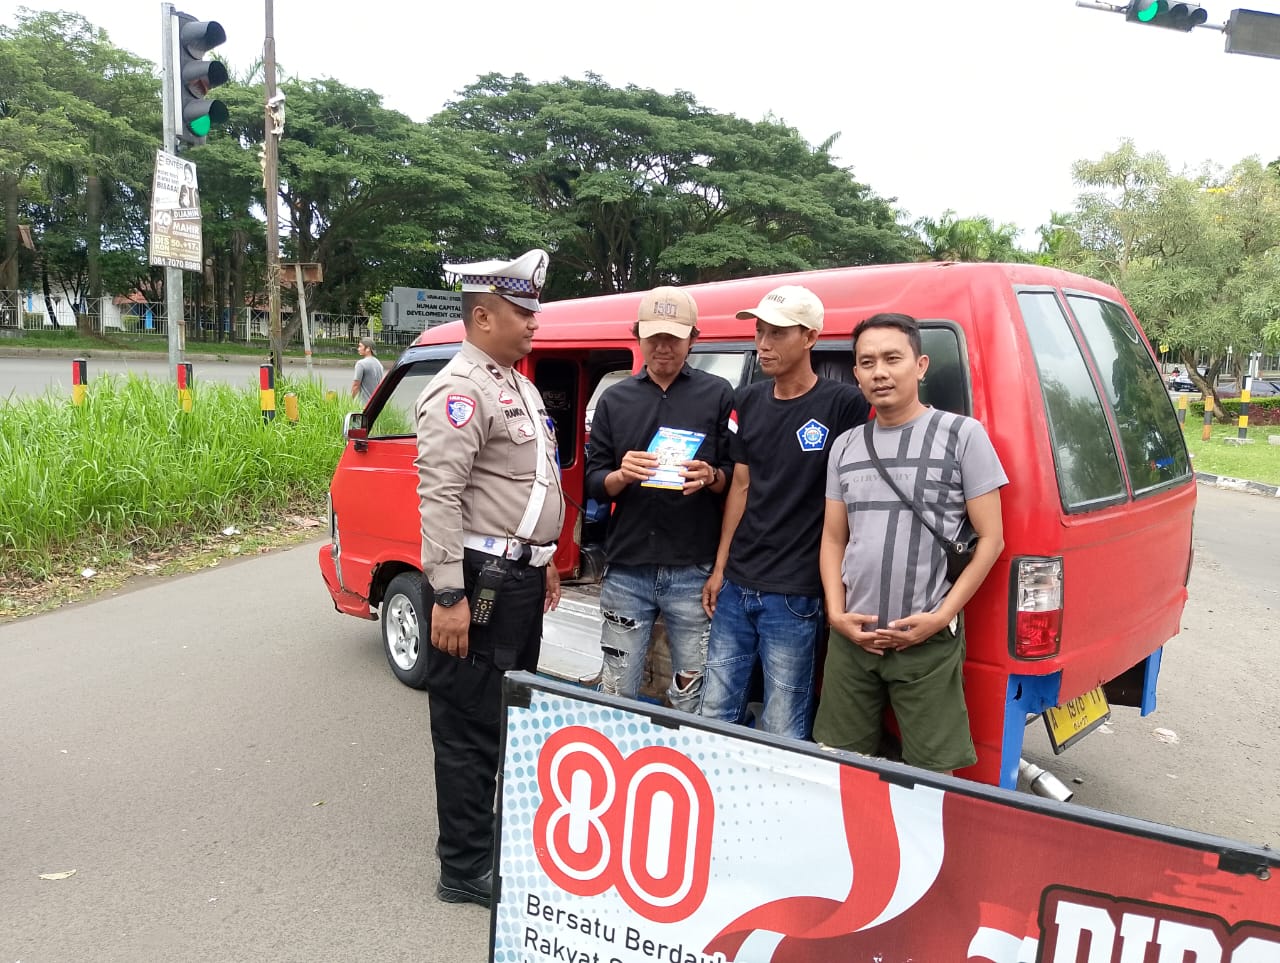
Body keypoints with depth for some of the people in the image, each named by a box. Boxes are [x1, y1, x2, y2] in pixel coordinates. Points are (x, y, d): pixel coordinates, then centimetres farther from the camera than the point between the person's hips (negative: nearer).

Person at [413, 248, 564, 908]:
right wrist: (448, 595, -26)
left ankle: (502, 841, 36)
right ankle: (464, 869, 12)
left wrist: (543, 560, 24)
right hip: (480, 578, -10)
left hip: (521, 576, 10)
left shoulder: (518, 384, 16)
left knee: (511, 715, 20)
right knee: (470, 724, 0)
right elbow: (438, 496, -23)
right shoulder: (461, 390, -16)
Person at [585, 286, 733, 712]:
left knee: (692, 696, 4)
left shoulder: (718, 395, 4)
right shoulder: (615, 399, 11)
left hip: (693, 570, -2)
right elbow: (593, 483, 9)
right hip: (627, 569, 2)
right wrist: (622, 475, -12)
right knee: (617, 690, 9)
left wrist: (711, 478, -17)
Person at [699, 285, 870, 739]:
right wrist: (719, 568, 11)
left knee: (781, 732, 4)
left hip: (793, 594, -5)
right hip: (736, 585, 6)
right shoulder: (748, 401, 9)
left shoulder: (844, 404, -7)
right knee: (715, 714, 13)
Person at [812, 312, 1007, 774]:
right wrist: (836, 613, 0)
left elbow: (990, 538, -3)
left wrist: (940, 617, -10)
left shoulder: (962, 434, -3)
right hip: (851, 637, 4)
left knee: (930, 771, 3)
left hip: (927, 642, -4)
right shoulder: (845, 445, 10)